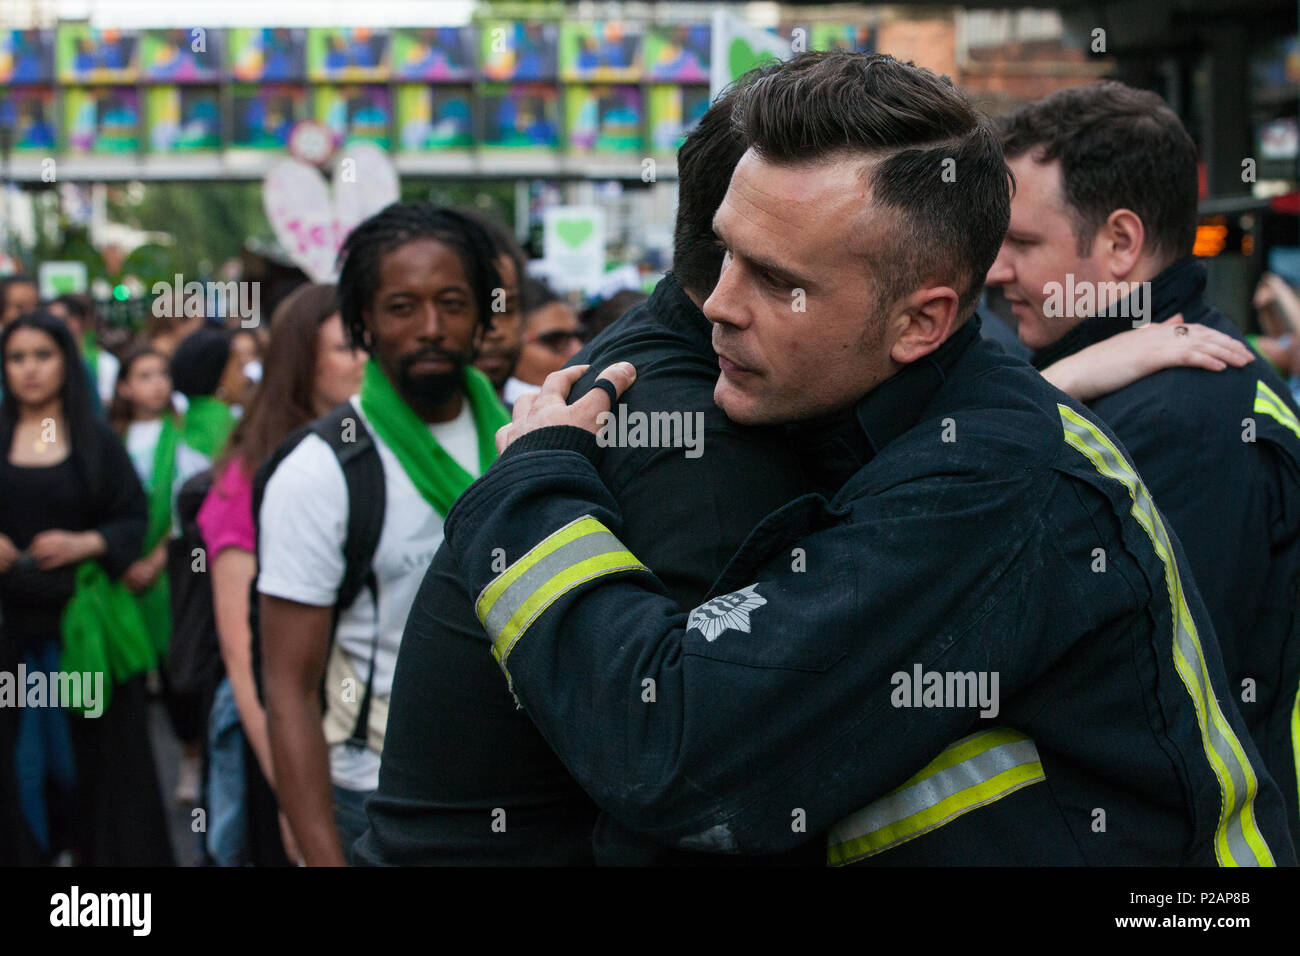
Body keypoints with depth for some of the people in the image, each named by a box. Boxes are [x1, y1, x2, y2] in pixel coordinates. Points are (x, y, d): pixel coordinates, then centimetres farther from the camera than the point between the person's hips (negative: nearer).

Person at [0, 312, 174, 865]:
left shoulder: (96, 440, 4)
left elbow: (134, 518, 2)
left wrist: (87, 544, -15)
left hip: (84, 621, -1)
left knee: (93, 745, 2)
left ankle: (97, 847, 15)